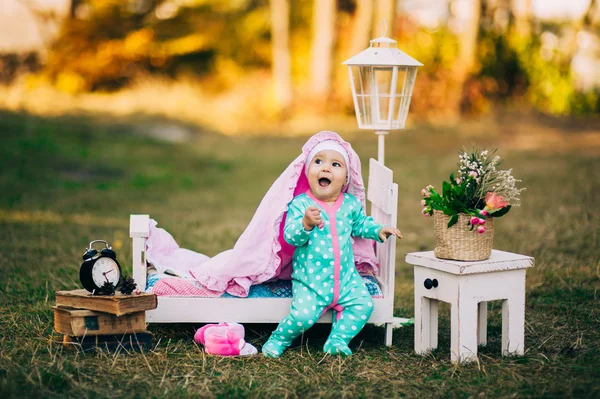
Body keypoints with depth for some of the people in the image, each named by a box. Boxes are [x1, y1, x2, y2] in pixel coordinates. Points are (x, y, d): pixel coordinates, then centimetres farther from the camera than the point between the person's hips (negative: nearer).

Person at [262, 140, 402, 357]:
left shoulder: (351, 204, 2)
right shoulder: (300, 204, -11)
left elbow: (360, 224, 21)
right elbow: (290, 236, -19)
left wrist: (379, 230, 6)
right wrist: (306, 223, -37)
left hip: (346, 277, 4)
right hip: (310, 280, -4)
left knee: (363, 304, -12)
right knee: (303, 314, -20)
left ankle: (337, 340, 2)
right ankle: (279, 339, 8)